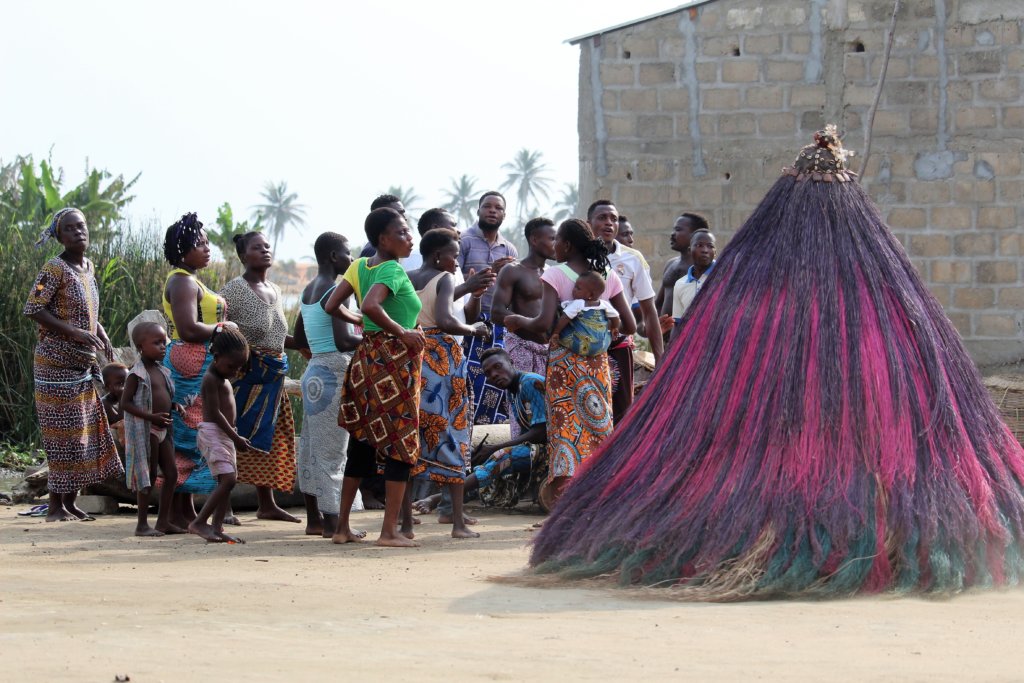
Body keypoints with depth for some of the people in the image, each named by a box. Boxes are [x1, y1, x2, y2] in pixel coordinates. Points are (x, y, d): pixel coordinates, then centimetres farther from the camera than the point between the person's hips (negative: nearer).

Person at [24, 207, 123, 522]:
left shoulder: (88, 267, 11)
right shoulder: (55, 269, -13)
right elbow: (33, 309, -19)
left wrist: (102, 336, 7)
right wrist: (75, 333, -23)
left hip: (83, 365, 8)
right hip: (57, 363, -8)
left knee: (85, 430, 9)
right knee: (65, 431, -7)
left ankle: (70, 501, 17)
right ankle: (56, 505, -1)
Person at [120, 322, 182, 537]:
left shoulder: (162, 371, 12)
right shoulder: (137, 374, -13)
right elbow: (125, 403, -16)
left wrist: (174, 406, 1)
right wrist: (152, 417, -24)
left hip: (162, 429, 8)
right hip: (145, 430, -8)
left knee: (171, 474, 7)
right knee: (148, 477, -4)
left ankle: (163, 521, 14)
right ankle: (142, 524, 2)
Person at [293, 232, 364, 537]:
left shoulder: (308, 291, 13)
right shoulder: (337, 291, -15)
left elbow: (299, 339, 22)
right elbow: (343, 341, -23)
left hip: (314, 371, 9)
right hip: (335, 372, -9)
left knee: (312, 446, 11)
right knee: (332, 448, -6)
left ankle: (314, 518, 17)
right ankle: (331, 521, -5)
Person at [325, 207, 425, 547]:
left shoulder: (360, 266, 9)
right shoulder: (393, 270, -14)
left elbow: (332, 305, 9)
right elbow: (370, 305, -30)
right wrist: (401, 332, -19)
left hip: (366, 357, 8)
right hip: (396, 357, -8)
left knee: (361, 443, 13)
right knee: (401, 444, -2)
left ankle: (342, 526, 15)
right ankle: (390, 530, -4)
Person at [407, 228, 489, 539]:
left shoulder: (406, 280, 11)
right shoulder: (444, 280, -6)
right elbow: (445, 321, -21)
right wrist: (473, 330, -4)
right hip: (443, 359, -5)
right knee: (450, 434, 0)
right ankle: (458, 521, 0)